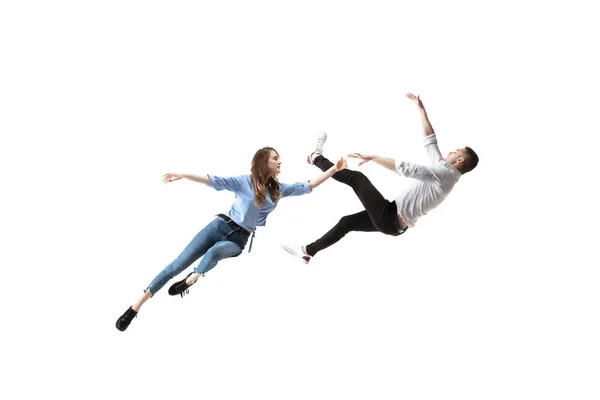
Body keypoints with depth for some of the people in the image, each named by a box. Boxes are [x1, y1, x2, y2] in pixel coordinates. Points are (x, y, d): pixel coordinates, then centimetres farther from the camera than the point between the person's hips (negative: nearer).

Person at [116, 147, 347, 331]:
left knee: (215, 252, -38)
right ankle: (135, 307, -3)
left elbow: (308, 186, 6)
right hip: (221, 226, -1)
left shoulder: (279, 189, 6)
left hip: (239, 240, 2)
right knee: (178, 264, -8)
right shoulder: (244, 181, -3)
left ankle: (187, 283, -16)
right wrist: (184, 175, -24)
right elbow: (214, 181, -11)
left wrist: (334, 169, -1)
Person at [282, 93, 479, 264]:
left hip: (389, 219, -9)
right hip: (395, 222, 9)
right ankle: (307, 251, 25)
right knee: (347, 222, 18)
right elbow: (430, 140, 19)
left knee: (357, 178, -4)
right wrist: (422, 110, 22)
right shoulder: (443, 169, 11)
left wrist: (371, 157, -26)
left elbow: (405, 168, -29)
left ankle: (317, 158, 15)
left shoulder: (445, 174, -18)